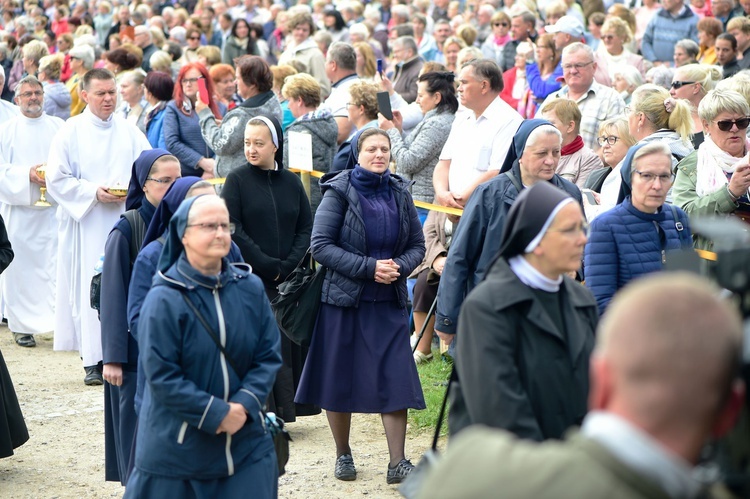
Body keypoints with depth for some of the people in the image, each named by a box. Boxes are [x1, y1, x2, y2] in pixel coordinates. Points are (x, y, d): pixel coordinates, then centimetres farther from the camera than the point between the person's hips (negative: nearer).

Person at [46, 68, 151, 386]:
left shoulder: (129, 132, 11)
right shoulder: (70, 133, 1)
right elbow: (57, 179, -2)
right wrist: (93, 192, -13)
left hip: (126, 220, 3)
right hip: (87, 223, -3)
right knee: (90, 288, -6)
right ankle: (94, 362, -3)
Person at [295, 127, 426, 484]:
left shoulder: (399, 193, 6)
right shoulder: (339, 192, -5)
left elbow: (417, 245, 11)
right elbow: (321, 245, -11)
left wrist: (399, 267, -11)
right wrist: (368, 267, -18)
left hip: (389, 302, 3)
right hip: (344, 299, -2)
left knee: (395, 379, -5)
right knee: (339, 380, 5)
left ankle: (397, 463, -2)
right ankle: (343, 454, 23)